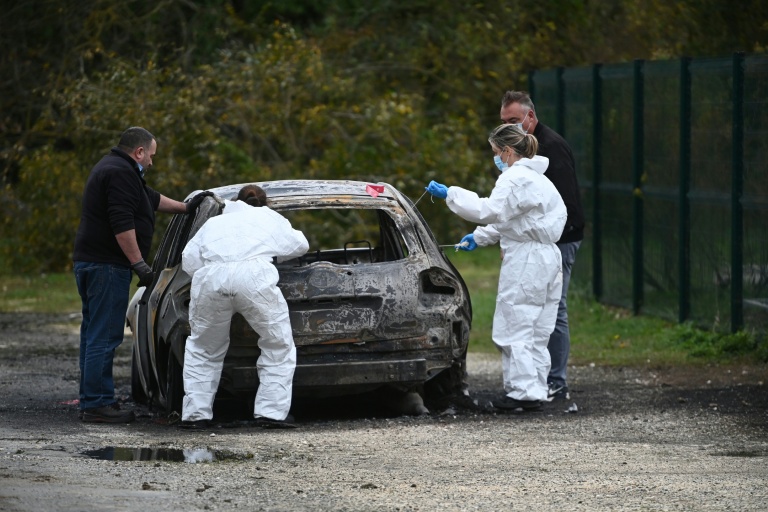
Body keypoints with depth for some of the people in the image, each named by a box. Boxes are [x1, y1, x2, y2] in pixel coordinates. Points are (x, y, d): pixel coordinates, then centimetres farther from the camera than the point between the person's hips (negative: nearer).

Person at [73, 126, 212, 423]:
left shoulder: (113, 168, 20)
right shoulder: (120, 174, -15)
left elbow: (151, 199, 33)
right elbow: (122, 224, -23)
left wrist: (185, 207, 38)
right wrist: (140, 264, -22)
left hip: (88, 262, 11)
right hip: (107, 265, -11)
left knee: (94, 335, 14)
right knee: (104, 337, -11)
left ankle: (90, 401, 18)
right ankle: (97, 405, -12)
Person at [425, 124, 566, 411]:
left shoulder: (516, 178, -15)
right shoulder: (533, 176, 20)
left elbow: (491, 211, -25)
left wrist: (450, 194, -21)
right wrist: (479, 237, 23)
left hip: (525, 262, -10)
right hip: (546, 259, 10)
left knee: (514, 329, -5)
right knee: (536, 331, 12)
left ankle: (524, 391, -7)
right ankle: (536, 390, 13)